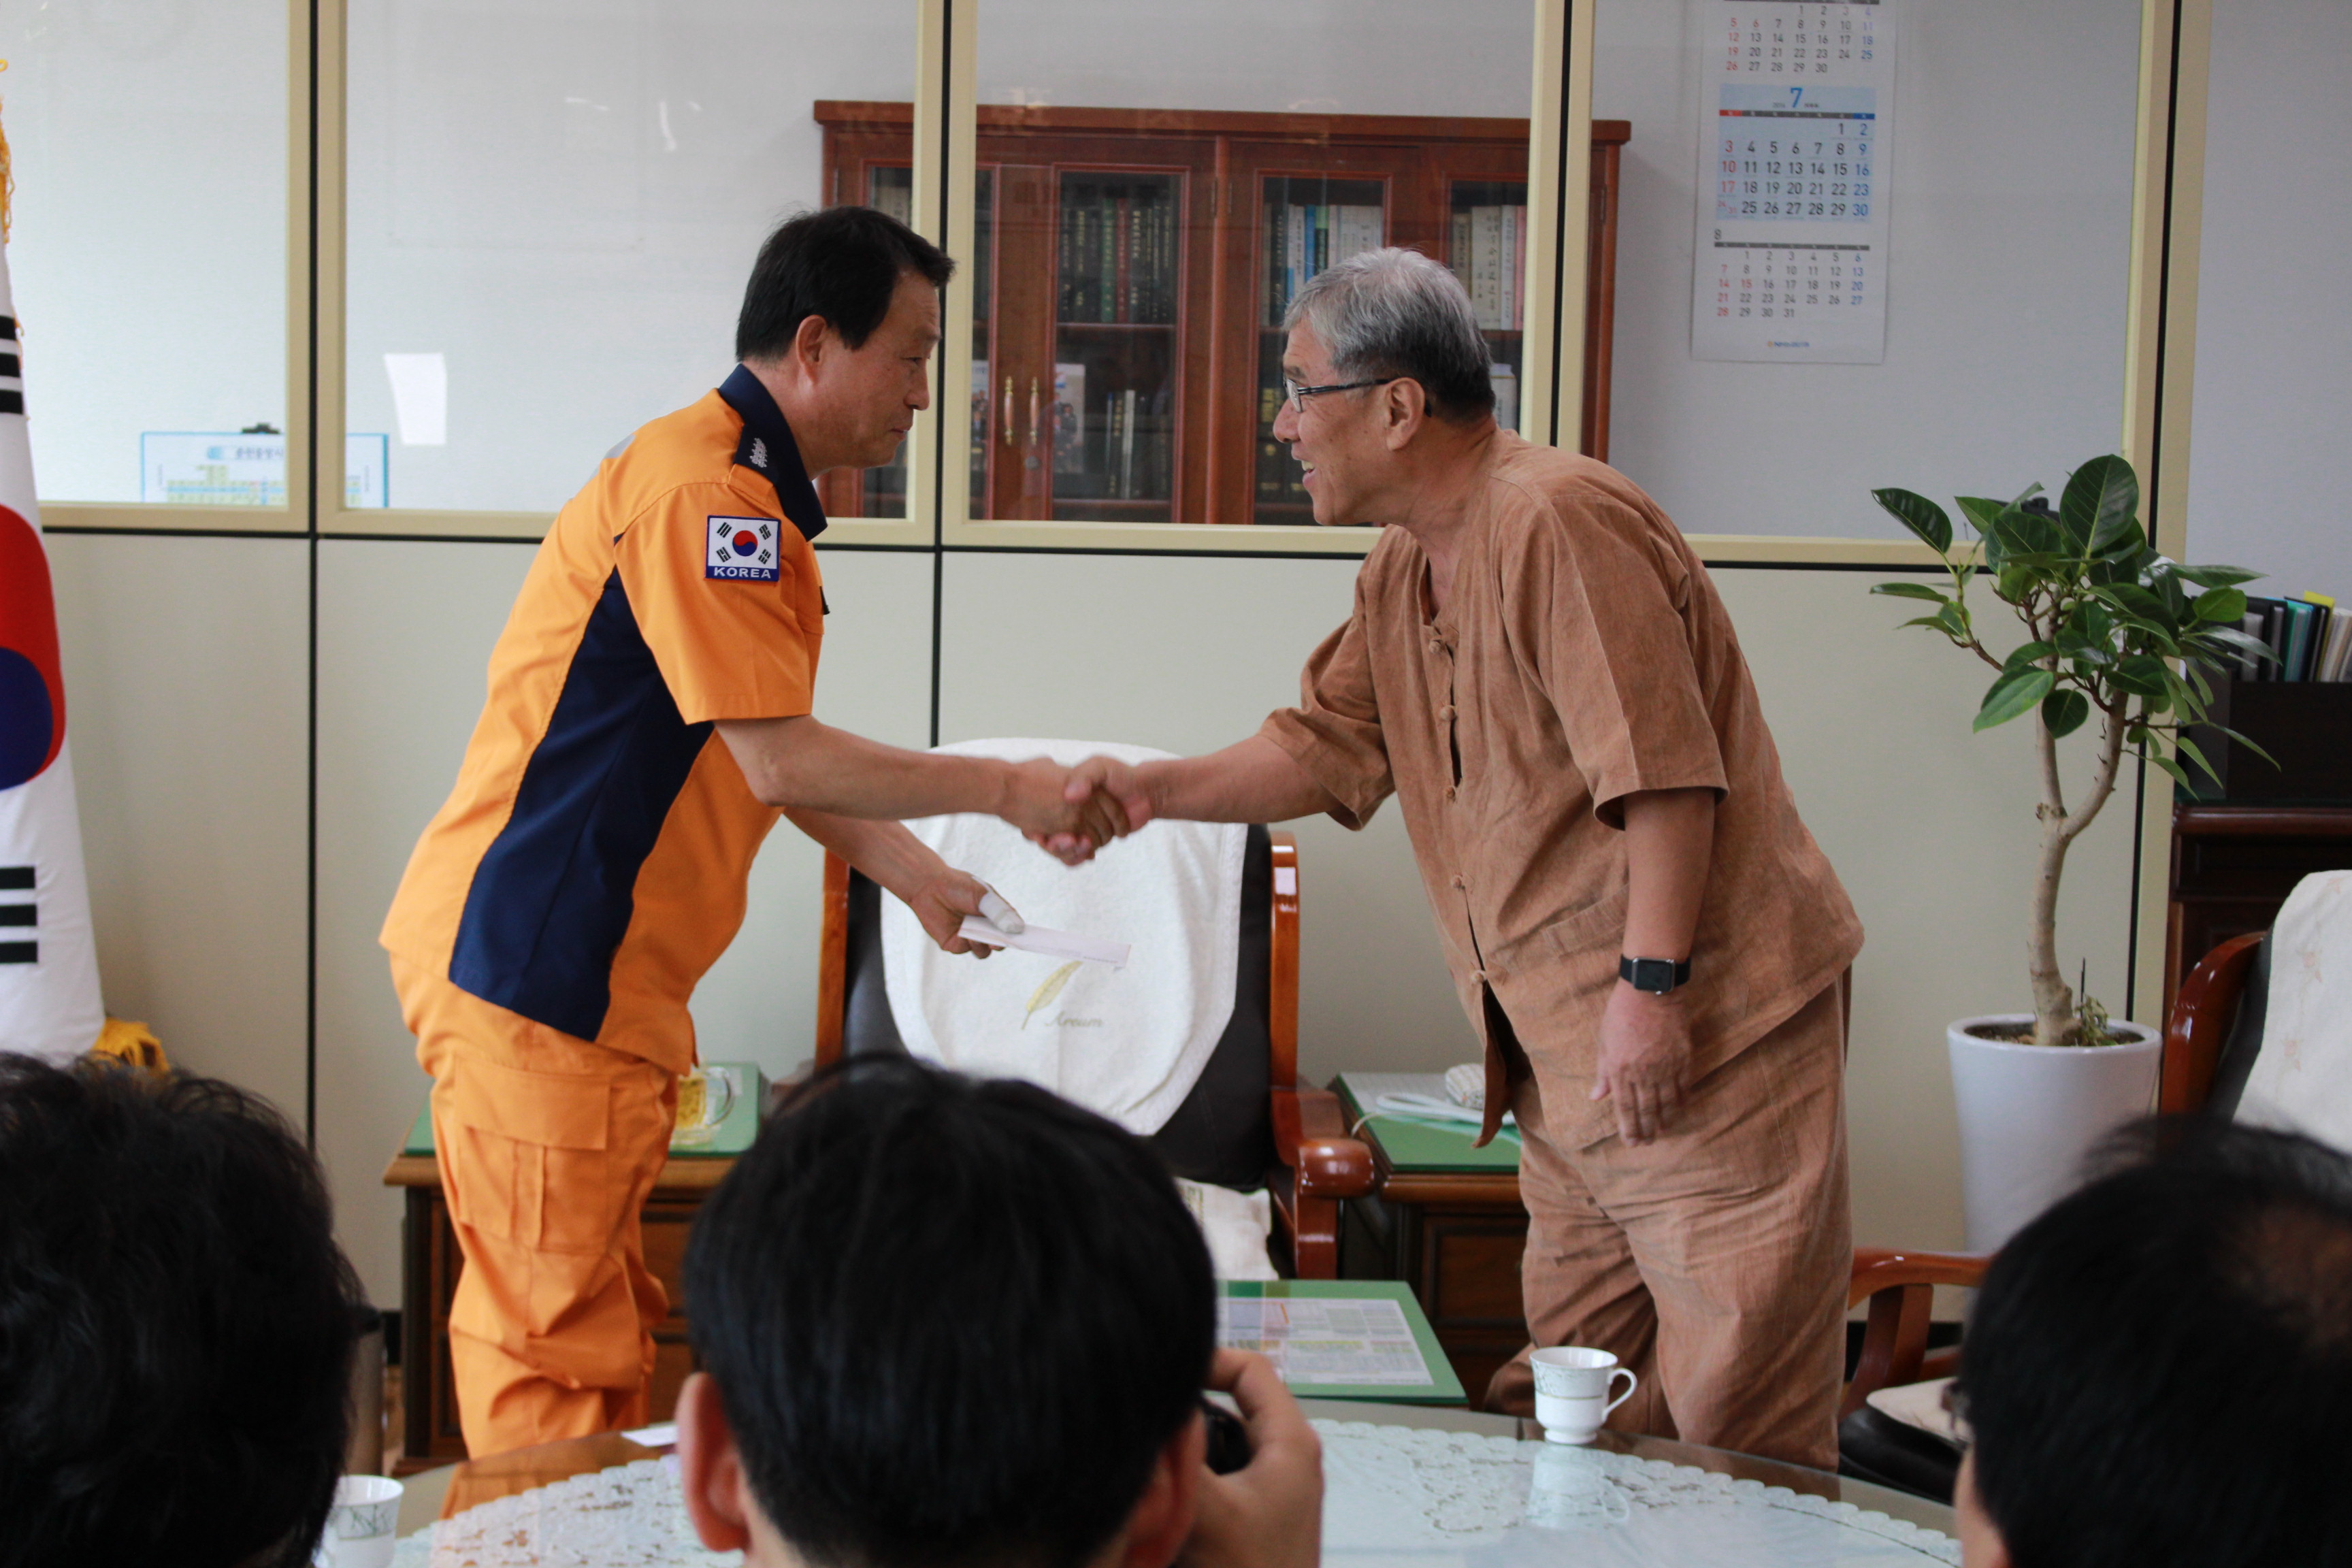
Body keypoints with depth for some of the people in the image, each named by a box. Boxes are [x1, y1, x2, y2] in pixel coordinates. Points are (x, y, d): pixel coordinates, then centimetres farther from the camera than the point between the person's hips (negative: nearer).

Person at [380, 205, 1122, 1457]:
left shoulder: (749, 494, 18)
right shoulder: (702, 490, -17)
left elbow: (755, 748, 22)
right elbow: (777, 758, -21)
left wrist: (908, 870, 15)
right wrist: (1000, 789, -11)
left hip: (601, 974, 11)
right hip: (531, 971, -11)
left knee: (594, 1325, 14)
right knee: (557, 1346, -6)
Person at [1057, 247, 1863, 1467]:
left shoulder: (1558, 522, -17)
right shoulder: (1400, 573, 14)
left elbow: (1666, 772, -21)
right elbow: (1327, 749, 18)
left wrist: (1649, 982, -23)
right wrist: (1155, 791, 7)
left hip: (1705, 1028, -10)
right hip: (1566, 1048, 10)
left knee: (1731, 1421, -4)